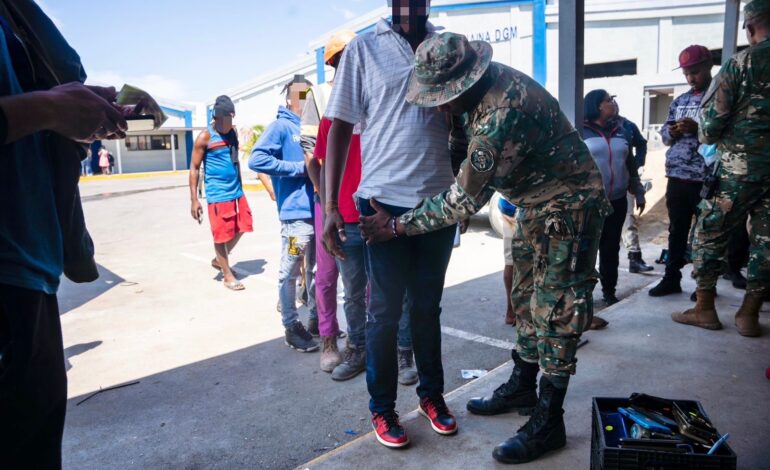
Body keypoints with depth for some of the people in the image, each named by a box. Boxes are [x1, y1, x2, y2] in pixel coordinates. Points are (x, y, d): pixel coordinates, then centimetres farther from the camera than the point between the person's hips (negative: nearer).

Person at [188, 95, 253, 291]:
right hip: (218, 194, -7)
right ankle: (227, 275, 15)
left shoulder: (233, 132, 8)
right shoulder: (204, 137, -10)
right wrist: (194, 199, -13)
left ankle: (218, 260, 34)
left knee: (240, 229, 13)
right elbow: (194, 168, -8)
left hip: (236, 191, 7)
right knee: (221, 235, 2)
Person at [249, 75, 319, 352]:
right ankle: (292, 327, 13)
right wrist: (299, 167, -15)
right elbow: (256, 160, -18)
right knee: (290, 273, 1)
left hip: (318, 210, 7)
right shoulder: (281, 126, -5)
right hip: (297, 212, -7)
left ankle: (316, 317, 31)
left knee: (316, 270, 17)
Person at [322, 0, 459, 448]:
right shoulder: (363, 48, 1)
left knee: (428, 306, 15)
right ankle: (382, 408, 24)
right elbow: (340, 129, -1)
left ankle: (432, 394, 33)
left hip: (439, 200, 3)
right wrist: (330, 206, -8)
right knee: (386, 310, 6)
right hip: (384, 201, -2)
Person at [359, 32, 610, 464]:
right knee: (528, 296, 15)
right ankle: (523, 387, 30)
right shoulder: (487, 81, -5)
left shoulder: (504, 113, -34)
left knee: (555, 308, -5)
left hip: (569, 206, -9)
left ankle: (549, 424, 7)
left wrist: (398, 225, -21)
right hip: (536, 205, 9)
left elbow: (466, 200, -28)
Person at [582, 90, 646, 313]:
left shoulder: (621, 132, 13)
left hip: (617, 201, 5)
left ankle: (609, 290, 22)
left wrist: (639, 193, 18)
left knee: (611, 247, 10)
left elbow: (631, 165, 18)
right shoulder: (581, 132, -4)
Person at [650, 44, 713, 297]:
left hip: (706, 178, -5)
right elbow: (665, 133, 18)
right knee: (677, 229, 12)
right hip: (676, 176, 6)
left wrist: (697, 129, -21)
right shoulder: (679, 101, 16)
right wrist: (671, 132, -4)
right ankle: (671, 278, 21)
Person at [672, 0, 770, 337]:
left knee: (710, 234, 7)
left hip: (740, 166, -5)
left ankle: (704, 309, 12)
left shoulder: (741, 63, -7)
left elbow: (711, 121, -10)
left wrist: (707, 137, 11)